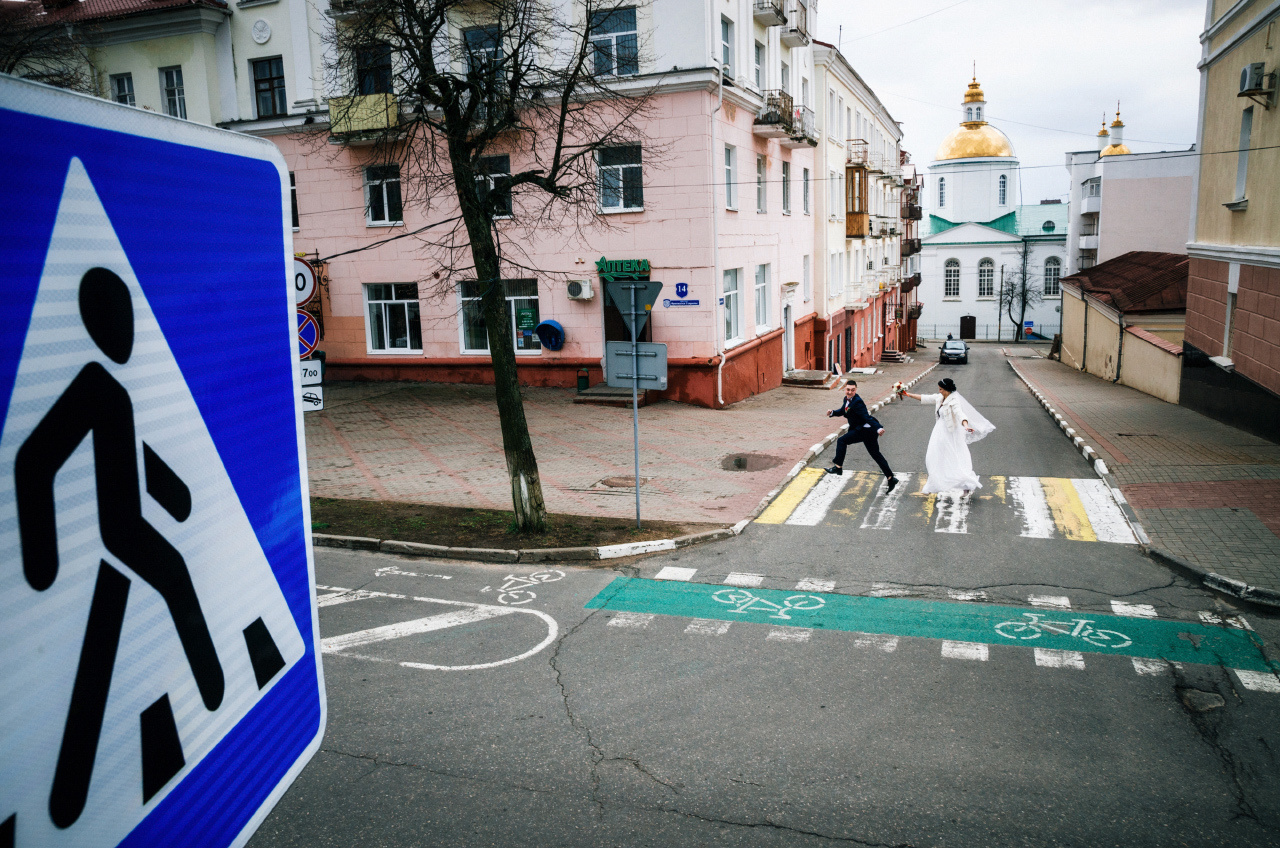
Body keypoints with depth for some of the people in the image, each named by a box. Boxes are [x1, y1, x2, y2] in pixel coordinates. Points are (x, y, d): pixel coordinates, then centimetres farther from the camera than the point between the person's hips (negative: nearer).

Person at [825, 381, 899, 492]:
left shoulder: (857, 402, -20)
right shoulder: (847, 400, 8)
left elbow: (867, 417, -25)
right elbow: (842, 411, 22)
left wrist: (878, 428, -34)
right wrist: (832, 412, 4)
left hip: (866, 430, -10)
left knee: (841, 441, -9)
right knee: (876, 454, 14)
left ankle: (838, 467, -5)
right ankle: (891, 478, 18)